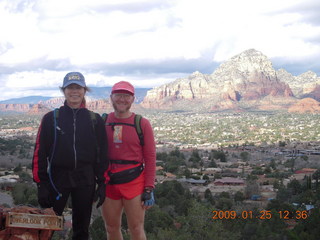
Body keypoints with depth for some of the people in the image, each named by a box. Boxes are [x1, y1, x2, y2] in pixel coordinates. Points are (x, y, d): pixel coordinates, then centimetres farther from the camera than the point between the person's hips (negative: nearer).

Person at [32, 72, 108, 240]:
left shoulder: (95, 120, 4)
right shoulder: (51, 118, 0)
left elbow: (102, 153, 5)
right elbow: (40, 152, -2)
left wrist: (102, 182, 0)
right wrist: (41, 184, -7)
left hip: (85, 181, 2)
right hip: (57, 179, -1)